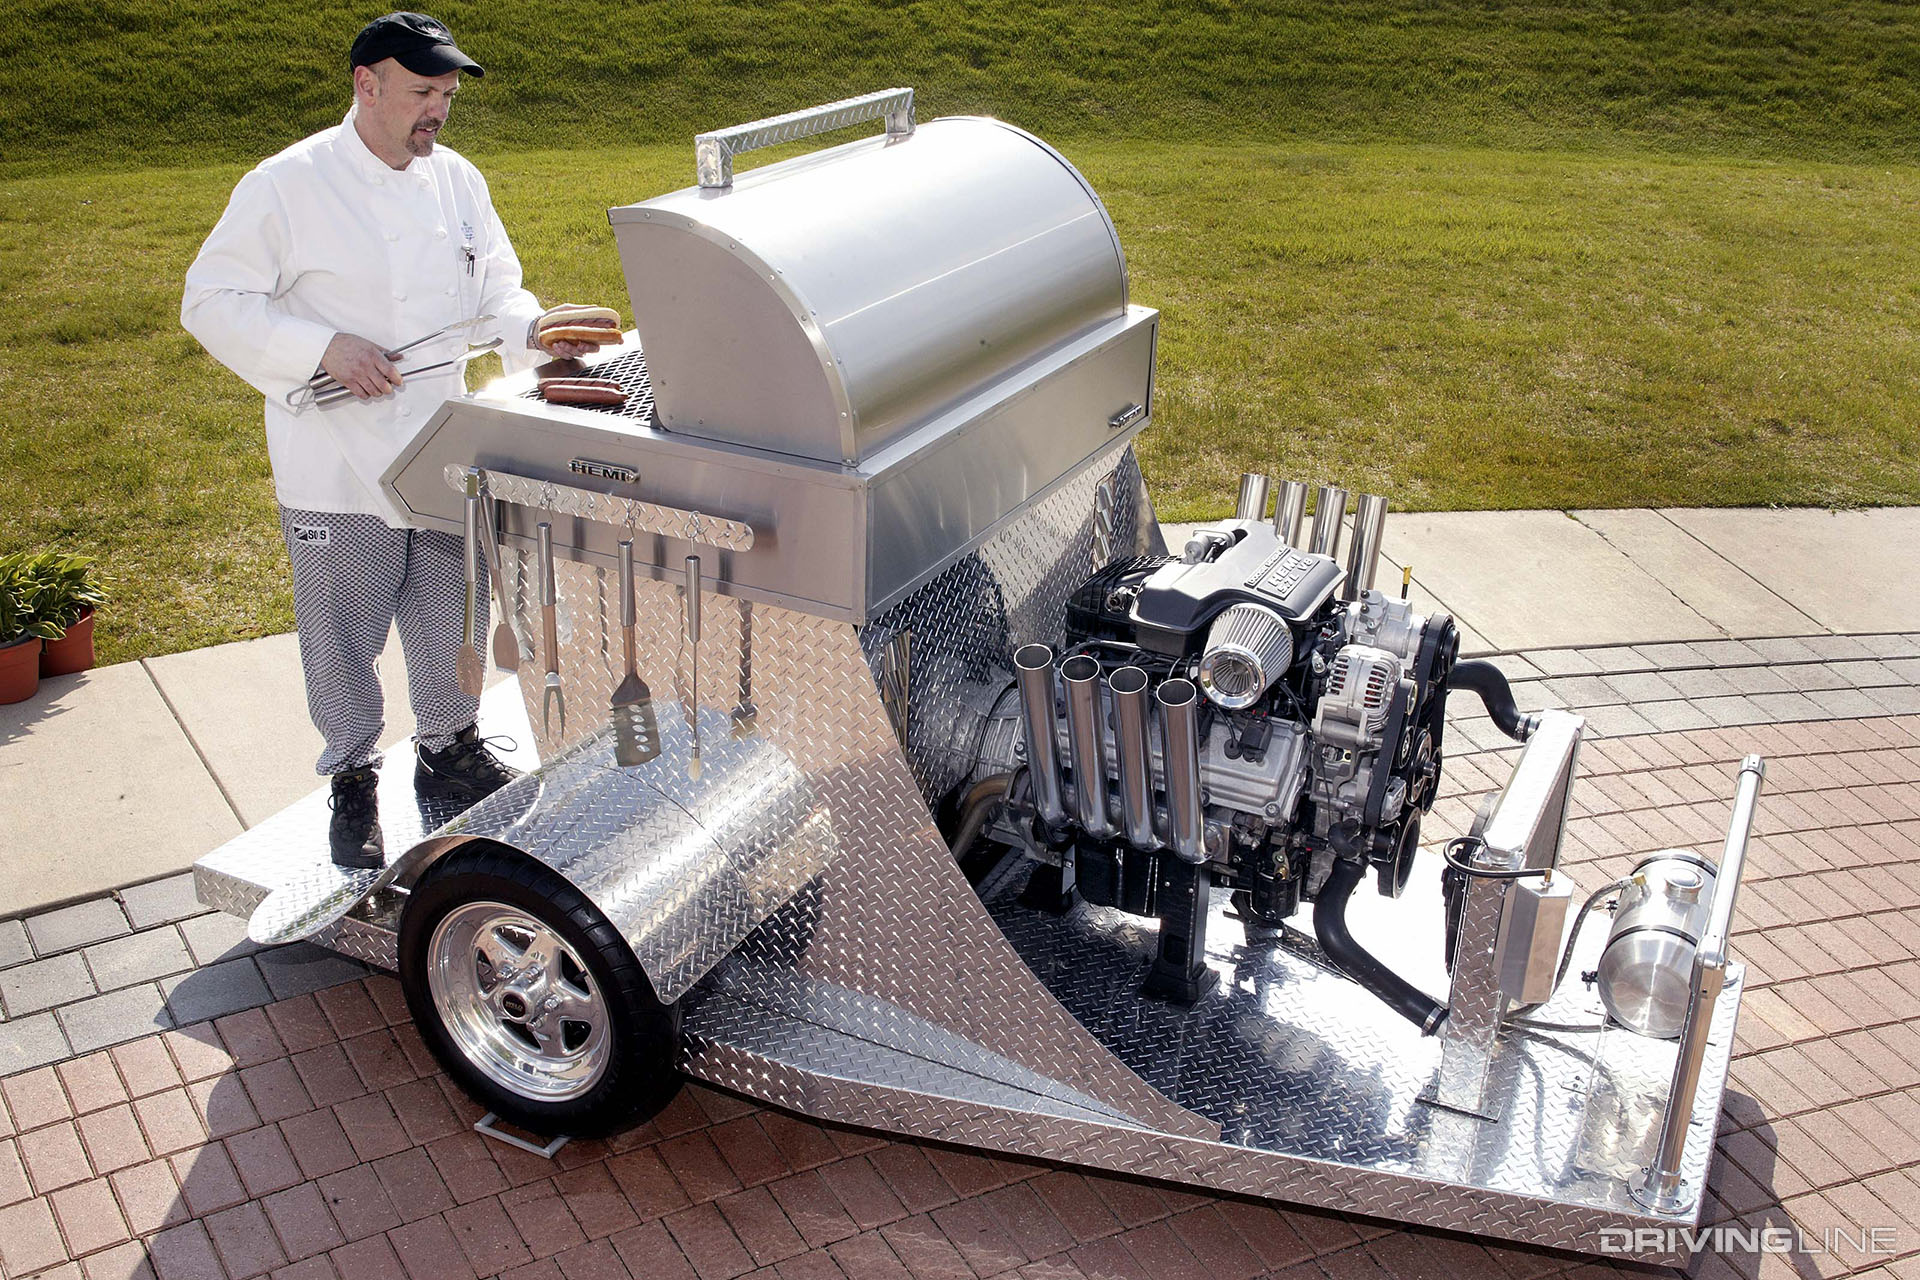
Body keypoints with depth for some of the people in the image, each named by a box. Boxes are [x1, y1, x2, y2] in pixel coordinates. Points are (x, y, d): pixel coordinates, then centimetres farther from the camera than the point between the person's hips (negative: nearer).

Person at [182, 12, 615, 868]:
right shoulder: (289, 185, -12)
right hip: (337, 466, -5)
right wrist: (324, 347, -22)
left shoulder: (457, 180, 5)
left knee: (451, 613, 17)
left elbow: (490, 288, 10)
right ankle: (352, 779, 27)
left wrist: (533, 330, -12)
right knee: (343, 634, 7)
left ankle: (449, 747, 39)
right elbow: (212, 302, -10)